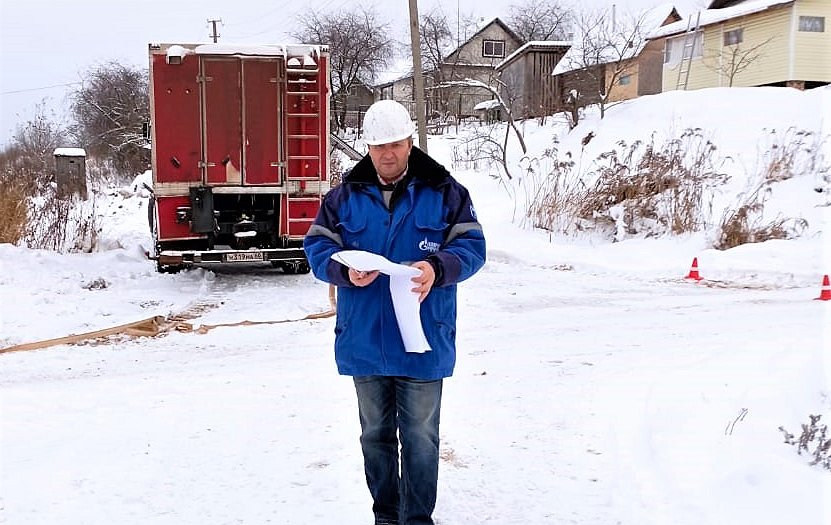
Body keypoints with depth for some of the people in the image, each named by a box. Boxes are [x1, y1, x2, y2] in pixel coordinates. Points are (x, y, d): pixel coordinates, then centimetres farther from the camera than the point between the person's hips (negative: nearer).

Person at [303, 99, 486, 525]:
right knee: (375, 435, 16)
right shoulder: (344, 196, 4)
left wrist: (437, 268, -25)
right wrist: (346, 270, -20)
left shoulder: (444, 192, -1)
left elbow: (471, 246, -4)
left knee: (420, 438, 7)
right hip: (364, 343, 3)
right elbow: (317, 248, 2)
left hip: (423, 344, -2)